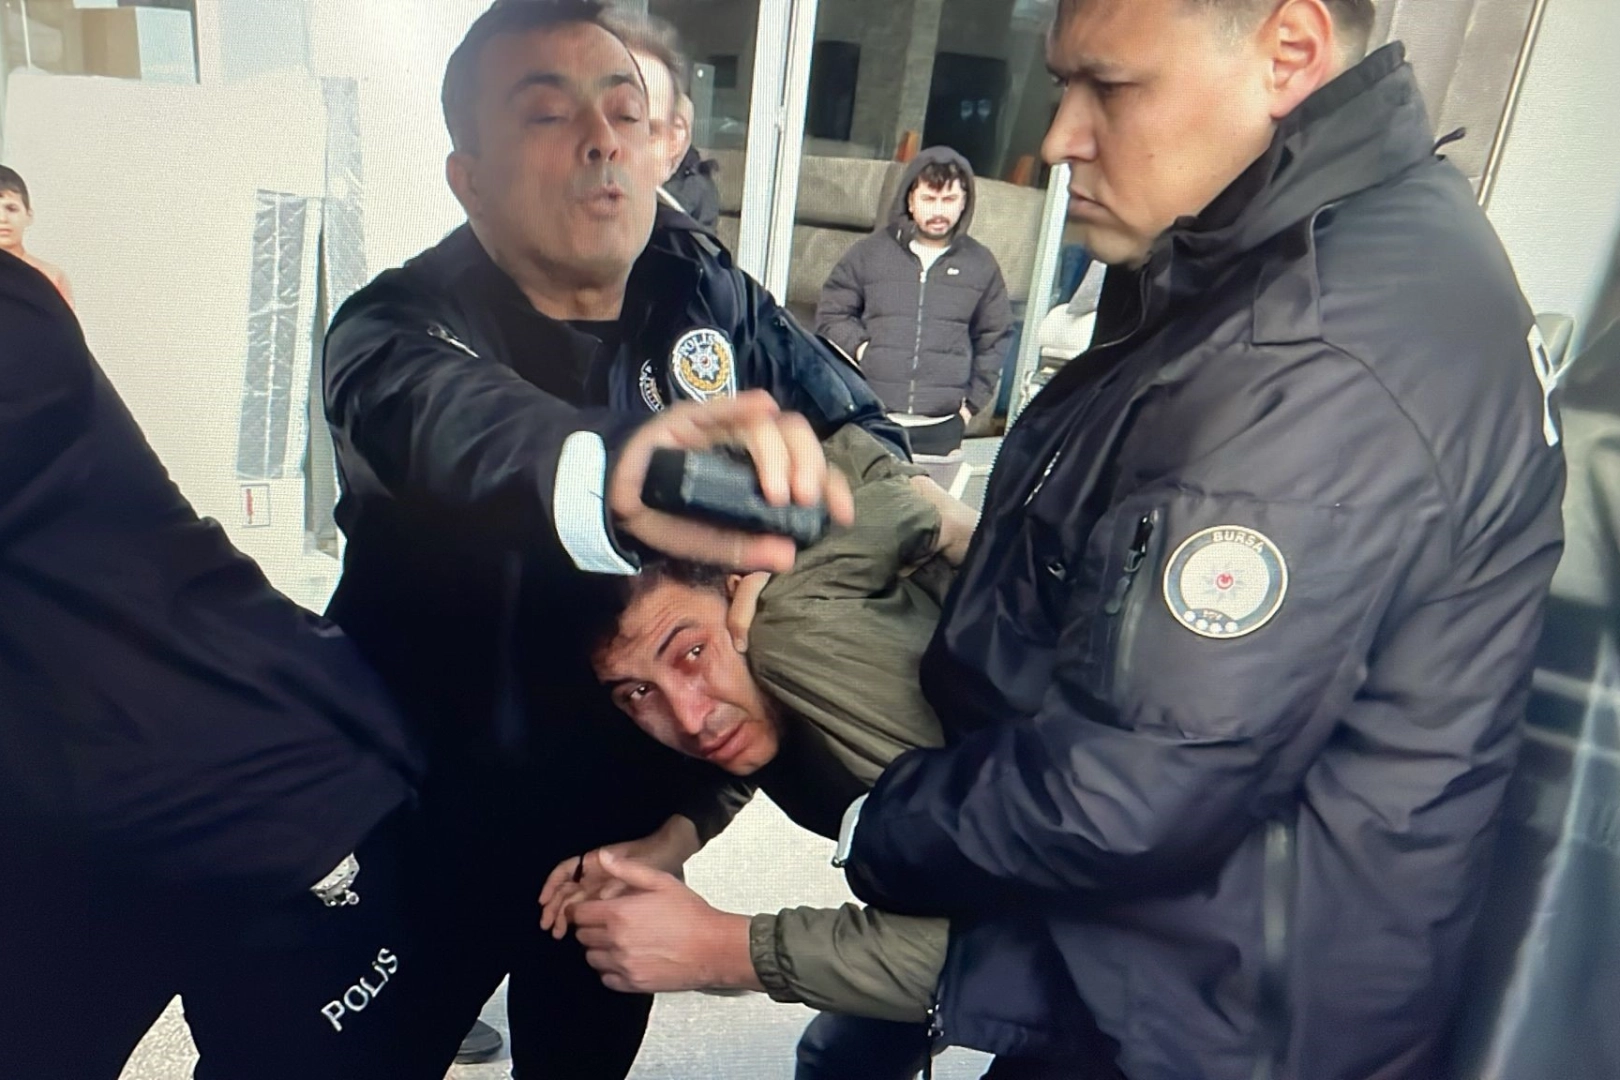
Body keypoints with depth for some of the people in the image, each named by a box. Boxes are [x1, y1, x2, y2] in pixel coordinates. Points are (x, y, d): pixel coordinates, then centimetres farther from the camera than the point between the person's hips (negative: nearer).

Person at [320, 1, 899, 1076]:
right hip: (432, 832, -3)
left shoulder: (707, 293, -6)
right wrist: (615, 478, -64)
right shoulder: (398, 329, -19)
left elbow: (870, 439, -2)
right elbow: (454, 422, -42)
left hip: (633, 815, 4)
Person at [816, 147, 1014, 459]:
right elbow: (831, 314, 10)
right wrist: (859, 347, -7)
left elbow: (995, 340, 15)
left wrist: (972, 401, 10)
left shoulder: (981, 264, 8)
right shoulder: (870, 252, 4)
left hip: (942, 427, 1)